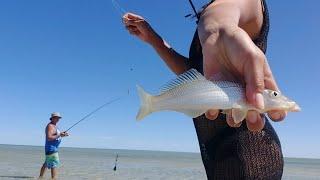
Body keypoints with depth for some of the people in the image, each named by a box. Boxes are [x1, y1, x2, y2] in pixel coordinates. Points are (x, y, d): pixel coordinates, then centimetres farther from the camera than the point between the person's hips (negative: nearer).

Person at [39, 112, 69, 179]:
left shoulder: (54, 126, 15)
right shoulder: (50, 126, -16)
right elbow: (49, 138, -26)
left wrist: (62, 135, 6)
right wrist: (59, 135, -24)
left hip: (53, 148, 11)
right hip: (51, 148, -11)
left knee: (46, 163, 20)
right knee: (54, 164, -12)